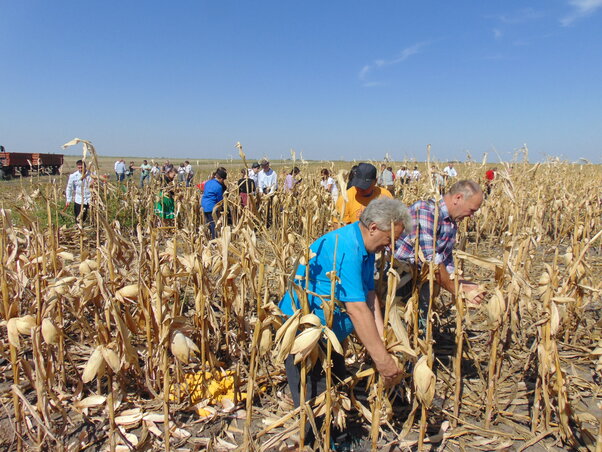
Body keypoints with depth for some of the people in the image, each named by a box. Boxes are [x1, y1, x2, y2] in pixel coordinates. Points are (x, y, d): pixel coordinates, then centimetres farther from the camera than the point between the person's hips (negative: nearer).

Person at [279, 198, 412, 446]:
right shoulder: (345, 248, -30)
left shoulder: (364, 248, 3)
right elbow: (356, 308, -33)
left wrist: (382, 340, -9)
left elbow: (370, 294, 0)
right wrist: (381, 358, -30)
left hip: (327, 332, 11)